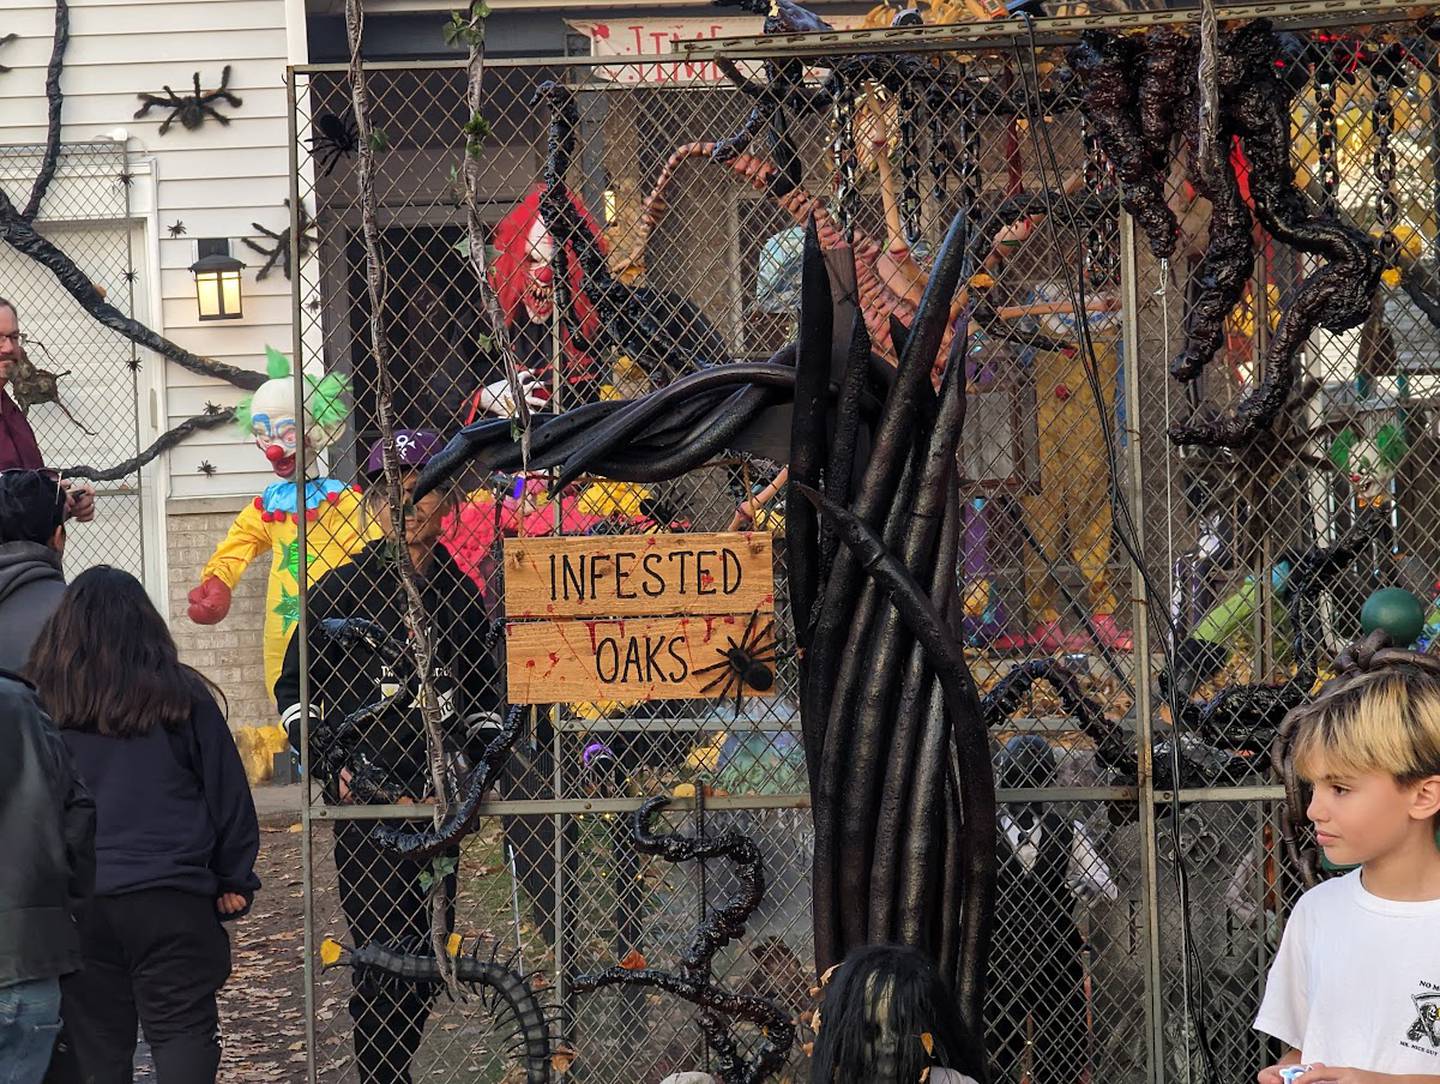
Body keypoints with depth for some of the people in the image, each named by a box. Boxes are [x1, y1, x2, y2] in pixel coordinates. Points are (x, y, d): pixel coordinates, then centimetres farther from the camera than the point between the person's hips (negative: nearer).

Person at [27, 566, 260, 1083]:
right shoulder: (181, 699, -3)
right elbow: (228, 793, 4)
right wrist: (234, 880, 14)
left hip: (72, 903, 1)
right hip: (170, 899, -1)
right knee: (183, 1032, 4)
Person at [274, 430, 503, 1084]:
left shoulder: (462, 596, 12)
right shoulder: (342, 589, 2)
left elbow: (483, 698, 20)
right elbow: (294, 690, 5)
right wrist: (329, 766, -7)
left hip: (439, 800, 4)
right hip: (365, 800, -4)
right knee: (385, 961, -10)